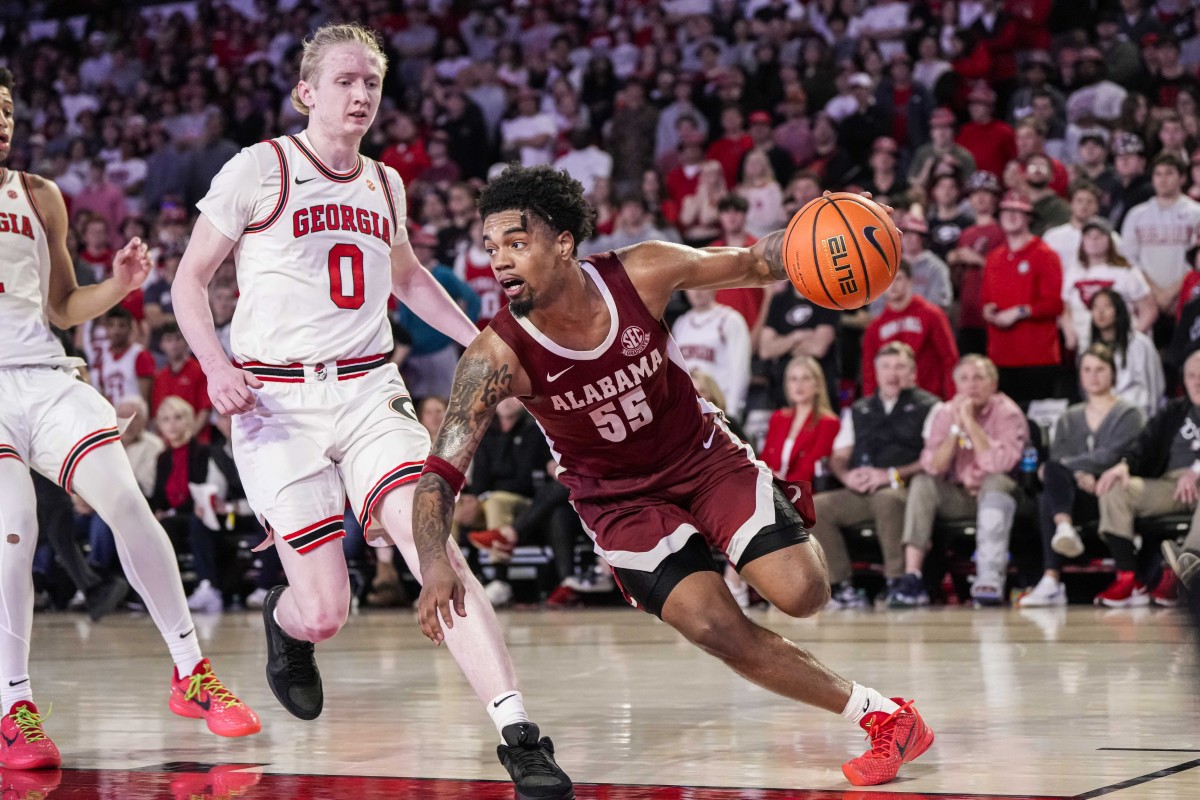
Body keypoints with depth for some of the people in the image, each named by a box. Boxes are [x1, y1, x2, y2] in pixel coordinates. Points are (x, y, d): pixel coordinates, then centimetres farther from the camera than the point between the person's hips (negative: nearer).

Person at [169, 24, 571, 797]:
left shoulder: (384, 183, 14)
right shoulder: (260, 168, -2)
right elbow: (191, 279, 1)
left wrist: (478, 341, 22)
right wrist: (217, 365, -15)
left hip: (369, 392, 4)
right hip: (278, 403, -3)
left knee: (433, 544, -20)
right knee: (326, 611, -7)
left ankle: (520, 738, -26)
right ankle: (285, 619, 34)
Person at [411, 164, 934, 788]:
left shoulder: (642, 273, -21)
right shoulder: (498, 355, -25)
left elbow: (754, 266, -6)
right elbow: (440, 473, -26)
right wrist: (436, 563, -45)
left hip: (702, 454, 1)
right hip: (619, 498, -1)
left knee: (801, 594, -16)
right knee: (714, 627, -19)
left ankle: (790, 509, 22)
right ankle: (881, 717, -4)